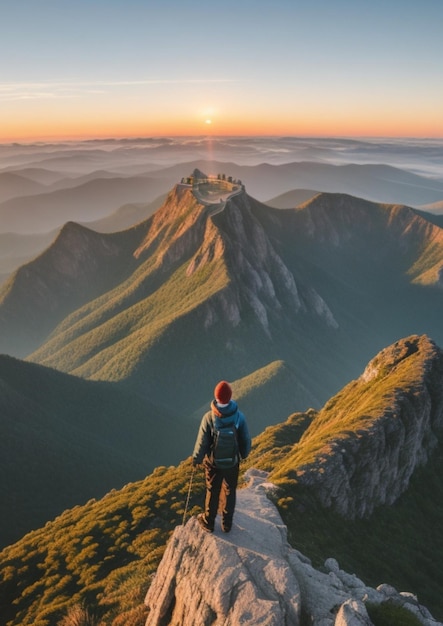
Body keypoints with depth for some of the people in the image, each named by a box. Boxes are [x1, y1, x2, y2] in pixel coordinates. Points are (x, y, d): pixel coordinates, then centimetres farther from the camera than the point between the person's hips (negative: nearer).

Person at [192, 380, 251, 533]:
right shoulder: (239, 416, -23)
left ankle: (208, 522, 41)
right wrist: (244, 453, 12)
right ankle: (227, 523, 42)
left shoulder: (209, 417, -28)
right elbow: (246, 440, -10)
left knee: (212, 492, 21)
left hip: (213, 461, -1)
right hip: (233, 461, 1)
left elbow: (202, 442, -17)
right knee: (229, 492, 24)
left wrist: (196, 458, 2)